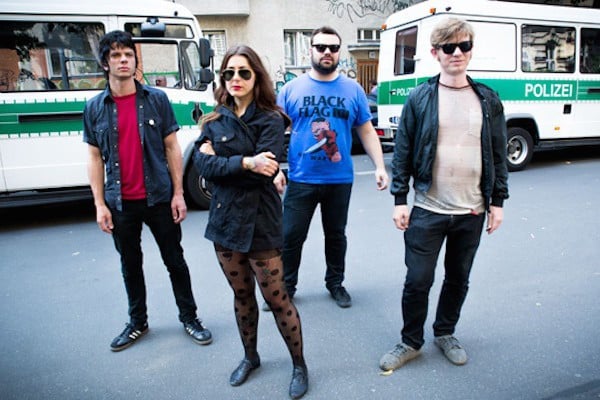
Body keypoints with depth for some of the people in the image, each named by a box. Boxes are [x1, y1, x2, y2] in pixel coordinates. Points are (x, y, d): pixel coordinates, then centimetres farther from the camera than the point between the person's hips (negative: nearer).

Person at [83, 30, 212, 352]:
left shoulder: (156, 99, -1)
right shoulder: (95, 108, 3)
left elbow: (172, 148, -1)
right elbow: (95, 158, 5)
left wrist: (178, 193, -6)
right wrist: (100, 204, -1)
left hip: (158, 199, -1)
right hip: (120, 203, 2)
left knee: (175, 261, 8)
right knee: (130, 264, 15)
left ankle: (189, 317, 25)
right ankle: (137, 322, 33)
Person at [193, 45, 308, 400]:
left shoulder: (270, 119, -6)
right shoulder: (216, 119, 7)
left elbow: (264, 171, -19)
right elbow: (202, 164, -8)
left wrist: (219, 159, -13)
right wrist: (245, 162, -20)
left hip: (259, 223, -5)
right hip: (224, 221, 5)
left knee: (276, 298, 3)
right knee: (242, 295, 18)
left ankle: (299, 365, 25)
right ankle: (250, 357, 40)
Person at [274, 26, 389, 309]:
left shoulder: (353, 89, 2)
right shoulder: (291, 89, 0)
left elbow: (367, 131, 6)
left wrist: (380, 167, -2)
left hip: (340, 180, 1)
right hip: (301, 180, -1)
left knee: (336, 235, 16)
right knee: (291, 237, 5)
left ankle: (335, 283, 36)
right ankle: (285, 287, 25)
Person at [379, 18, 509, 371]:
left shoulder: (488, 100, 4)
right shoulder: (420, 98, -3)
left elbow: (499, 154, 8)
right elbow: (403, 153, -2)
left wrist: (497, 201, 5)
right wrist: (400, 199, -6)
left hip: (472, 212, 3)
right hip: (428, 210, -2)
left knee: (459, 279, 16)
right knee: (418, 281, 4)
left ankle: (445, 333, 39)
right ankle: (410, 342, 26)